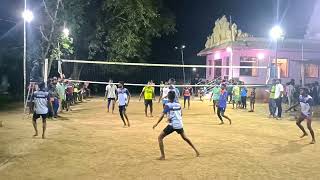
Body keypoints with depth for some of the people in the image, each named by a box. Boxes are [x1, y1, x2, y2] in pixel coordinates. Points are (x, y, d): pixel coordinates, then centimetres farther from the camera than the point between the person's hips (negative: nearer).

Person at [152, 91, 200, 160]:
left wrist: (156, 124, -11)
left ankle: (163, 156, -3)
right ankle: (196, 151, 35)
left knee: (160, 137, 4)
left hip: (172, 125, -6)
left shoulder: (168, 105, -7)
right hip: (180, 124, 6)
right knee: (185, 137, 28)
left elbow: (162, 115, -15)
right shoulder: (178, 104, 9)